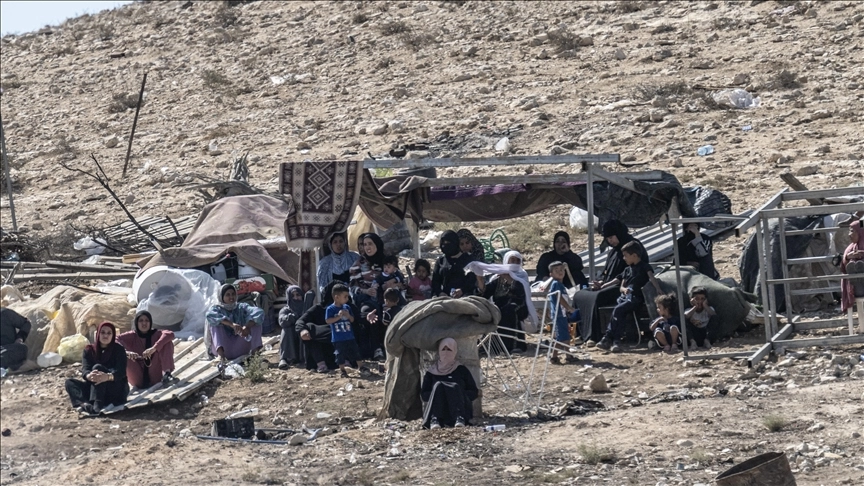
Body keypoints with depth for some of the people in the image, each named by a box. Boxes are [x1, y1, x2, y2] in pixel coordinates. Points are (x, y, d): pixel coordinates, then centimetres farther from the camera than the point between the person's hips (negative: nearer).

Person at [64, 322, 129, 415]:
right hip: (95, 388, 4)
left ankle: (97, 405, -49)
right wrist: (89, 376, -38)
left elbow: (121, 372, -18)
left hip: (117, 391, -4)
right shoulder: (89, 350, 6)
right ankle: (85, 404, -49)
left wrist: (108, 376, -43)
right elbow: (85, 369, -10)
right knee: (70, 382, -15)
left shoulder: (119, 350, -3)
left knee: (98, 367, -27)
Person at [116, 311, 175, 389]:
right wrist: (127, 352, -31)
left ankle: (166, 373, -30)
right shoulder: (132, 336, 5)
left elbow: (170, 334, -20)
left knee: (167, 342, -14)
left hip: (155, 376, 0)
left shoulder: (156, 333, 3)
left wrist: (154, 348, -34)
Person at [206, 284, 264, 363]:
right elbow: (210, 315, -22)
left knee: (255, 321, -9)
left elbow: (259, 312, -12)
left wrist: (247, 327, -30)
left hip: (241, 349, 2)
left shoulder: (242, 307, 9)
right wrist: (232, 324, -36)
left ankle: (256, 353, -32)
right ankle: (221, 357, -43)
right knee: (216, 323, -21)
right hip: (225, 350, -1)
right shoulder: (217, 309, 4)